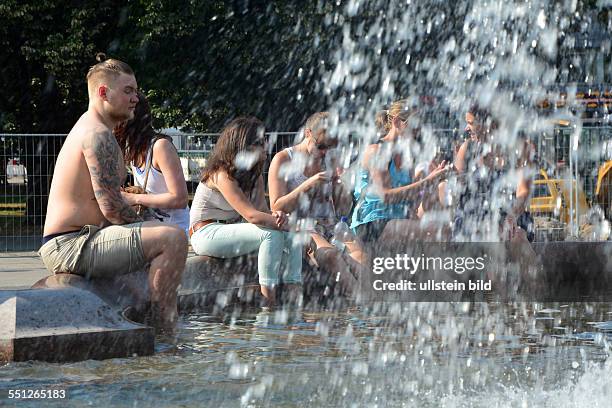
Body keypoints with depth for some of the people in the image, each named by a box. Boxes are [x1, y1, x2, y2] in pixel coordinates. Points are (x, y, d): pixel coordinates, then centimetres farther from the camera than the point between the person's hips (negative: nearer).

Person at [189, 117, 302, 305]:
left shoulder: (255, 175, 7)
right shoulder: (222, 175, -21)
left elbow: (263, 210, -1)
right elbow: (252, 215, -28)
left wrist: (277, 216, -24)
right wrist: (282, 224, -21)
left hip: (232, 230, 9)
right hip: (207, 235, -9)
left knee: (292, 237, -9)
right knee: (272, 234, -27)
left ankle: (294, 294, -17)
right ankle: (268, 297, -26)